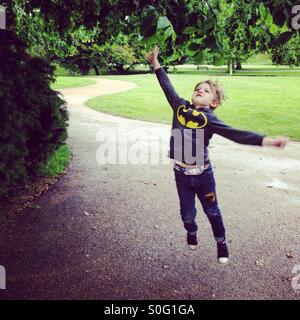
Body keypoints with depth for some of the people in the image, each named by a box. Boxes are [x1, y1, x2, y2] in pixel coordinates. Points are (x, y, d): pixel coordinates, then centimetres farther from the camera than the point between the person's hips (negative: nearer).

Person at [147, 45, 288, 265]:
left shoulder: (210, 119, -12)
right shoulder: (180, 107, -3)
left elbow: (235, 134, -19)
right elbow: (167, 86, 7)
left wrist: (267, 140, -29)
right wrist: (155, 63, 13)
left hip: (202, 173, -2)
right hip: (181, 173, 2)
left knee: (212, 211, 16)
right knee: (187, 213, 16)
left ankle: (221, 243, 42)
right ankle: (192, 232, 51)